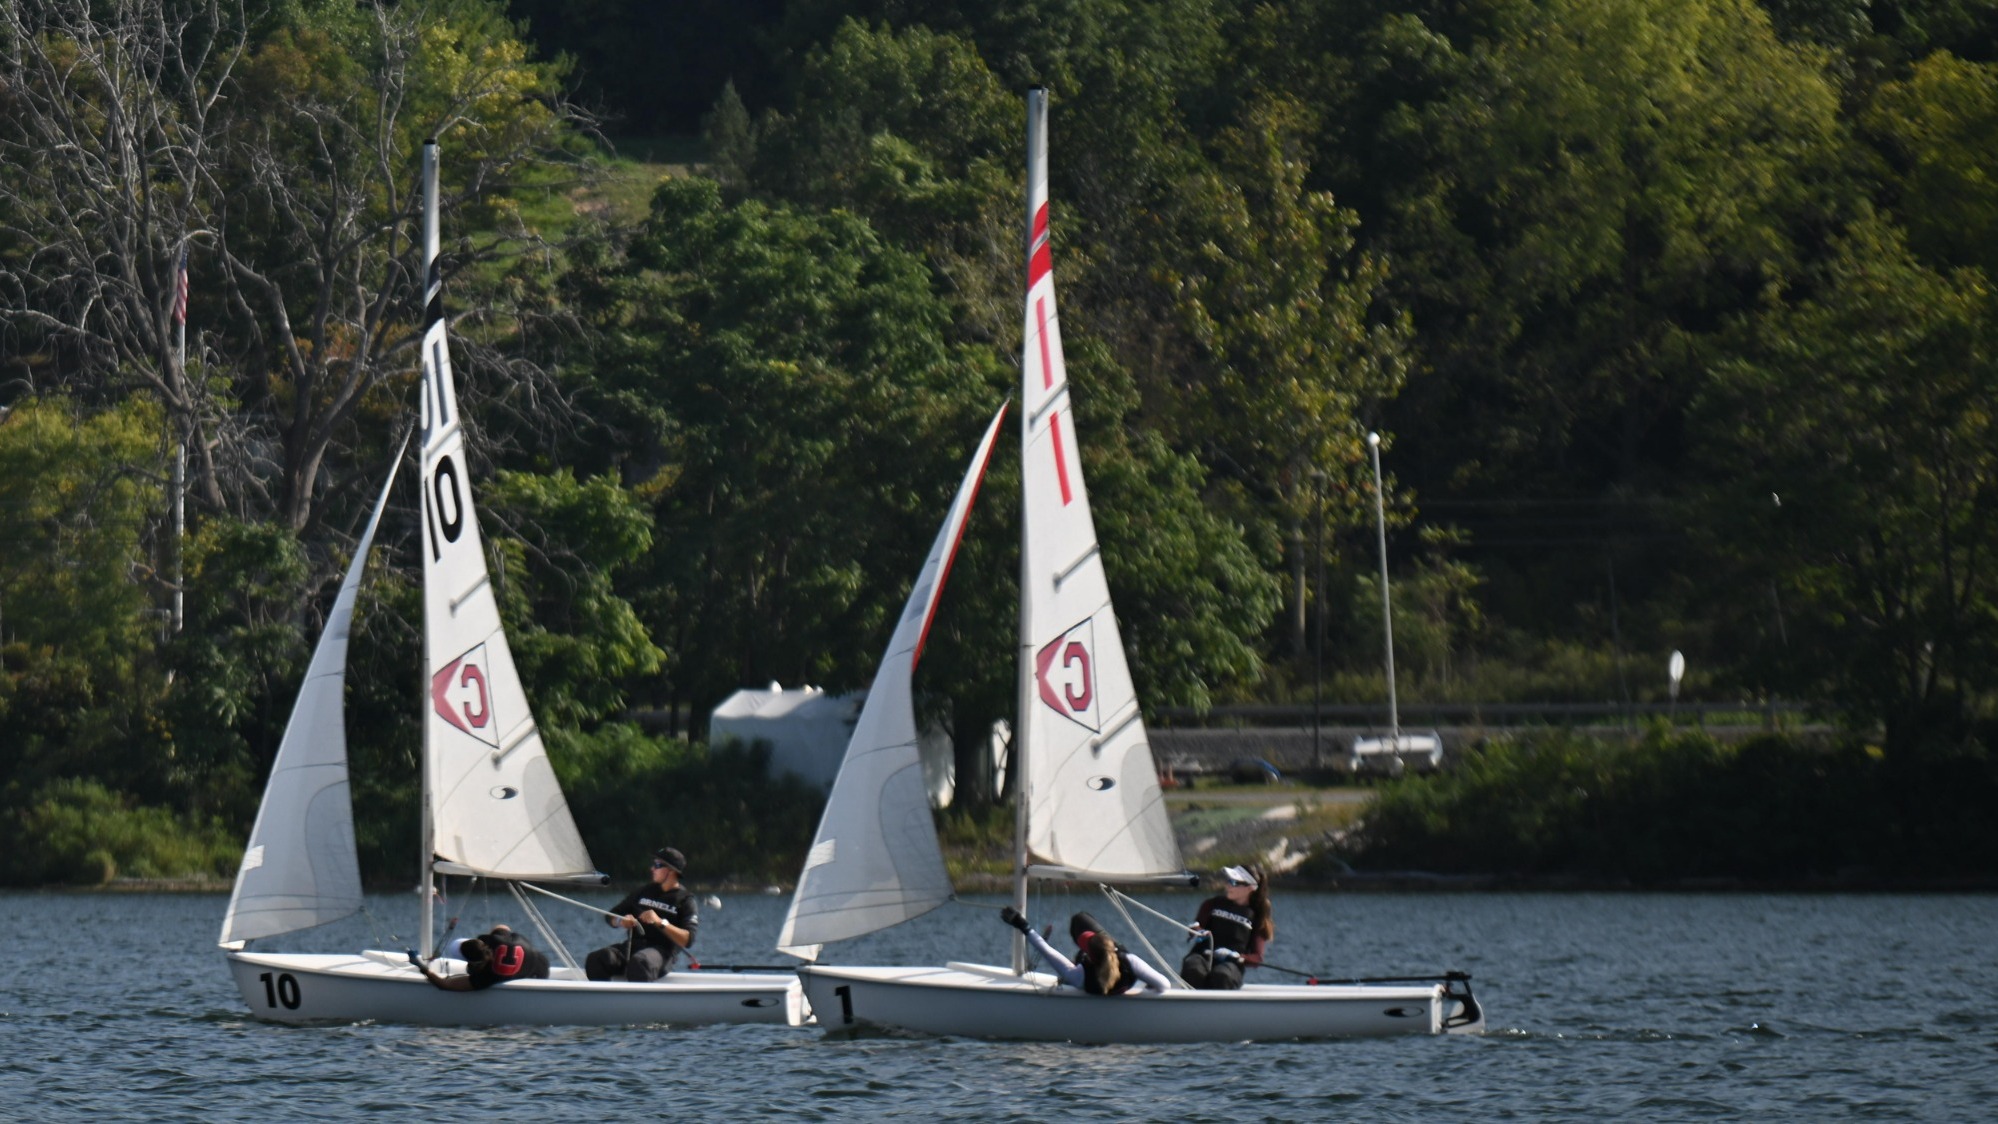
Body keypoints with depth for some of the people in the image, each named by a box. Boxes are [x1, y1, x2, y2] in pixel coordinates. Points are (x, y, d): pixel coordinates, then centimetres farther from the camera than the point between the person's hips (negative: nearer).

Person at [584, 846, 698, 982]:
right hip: (632, 945, 5)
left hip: (661, 952, -5)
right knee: (596, 960, -24)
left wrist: (660, 922, -19)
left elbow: (687, 940, -8)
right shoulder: (644, 891, 21)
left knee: (639, 963, -41)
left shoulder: (685, 900, 5)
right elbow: (611, 917, 23)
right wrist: (621, 922, -2)